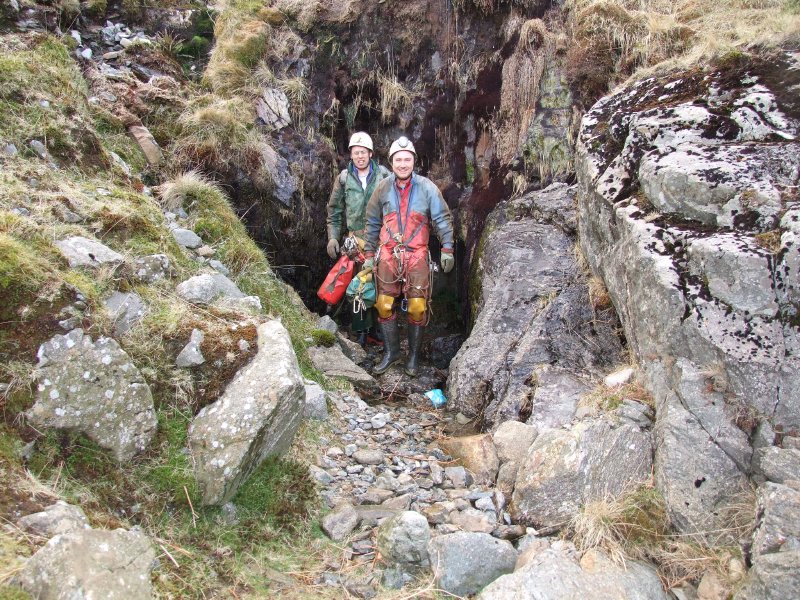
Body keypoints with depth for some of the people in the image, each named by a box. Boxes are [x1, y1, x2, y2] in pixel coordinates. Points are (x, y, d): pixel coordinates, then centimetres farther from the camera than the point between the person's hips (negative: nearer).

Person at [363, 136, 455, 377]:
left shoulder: (426, 188, -2)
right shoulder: (383, 189, 4)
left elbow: (443, 219, 1)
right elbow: (372, 223, 12)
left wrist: (447, 249, -4)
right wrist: (369, 254, 11)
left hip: (417, 255, -2)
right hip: (388, 254, 2)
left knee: (417, 308, -1)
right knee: (384, 305, 4)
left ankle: (414, 355, 16)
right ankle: (391, 352, 20)